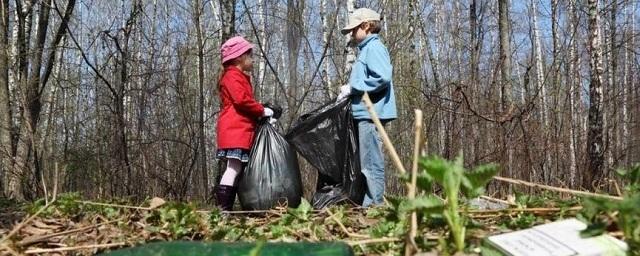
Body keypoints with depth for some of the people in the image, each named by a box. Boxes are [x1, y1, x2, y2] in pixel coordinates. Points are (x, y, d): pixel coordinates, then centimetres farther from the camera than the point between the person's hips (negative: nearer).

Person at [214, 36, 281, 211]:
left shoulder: (239, 77, 29)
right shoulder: (233, 75, -3)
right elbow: (241, 100, -17)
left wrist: (262, 110, 7)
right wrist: (263, 111, -8)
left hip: (241, 129, 10)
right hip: (235, 129, -10)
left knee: (236, 168, 5)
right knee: (234, 167, -16)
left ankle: (225, 207, 4)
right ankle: (223, 208, -19)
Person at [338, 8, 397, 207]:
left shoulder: (374, 47, -8)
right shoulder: (365, 49, 21)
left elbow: (383, 78, -21)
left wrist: (353, 87, -13)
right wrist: (349, 91, 8)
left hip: (371, 113, -10)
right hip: (364, 113, 10)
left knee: (371, 163, -8)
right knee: (367, 163, 12)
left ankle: (375, 203, -4)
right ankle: (369, 202, 17)